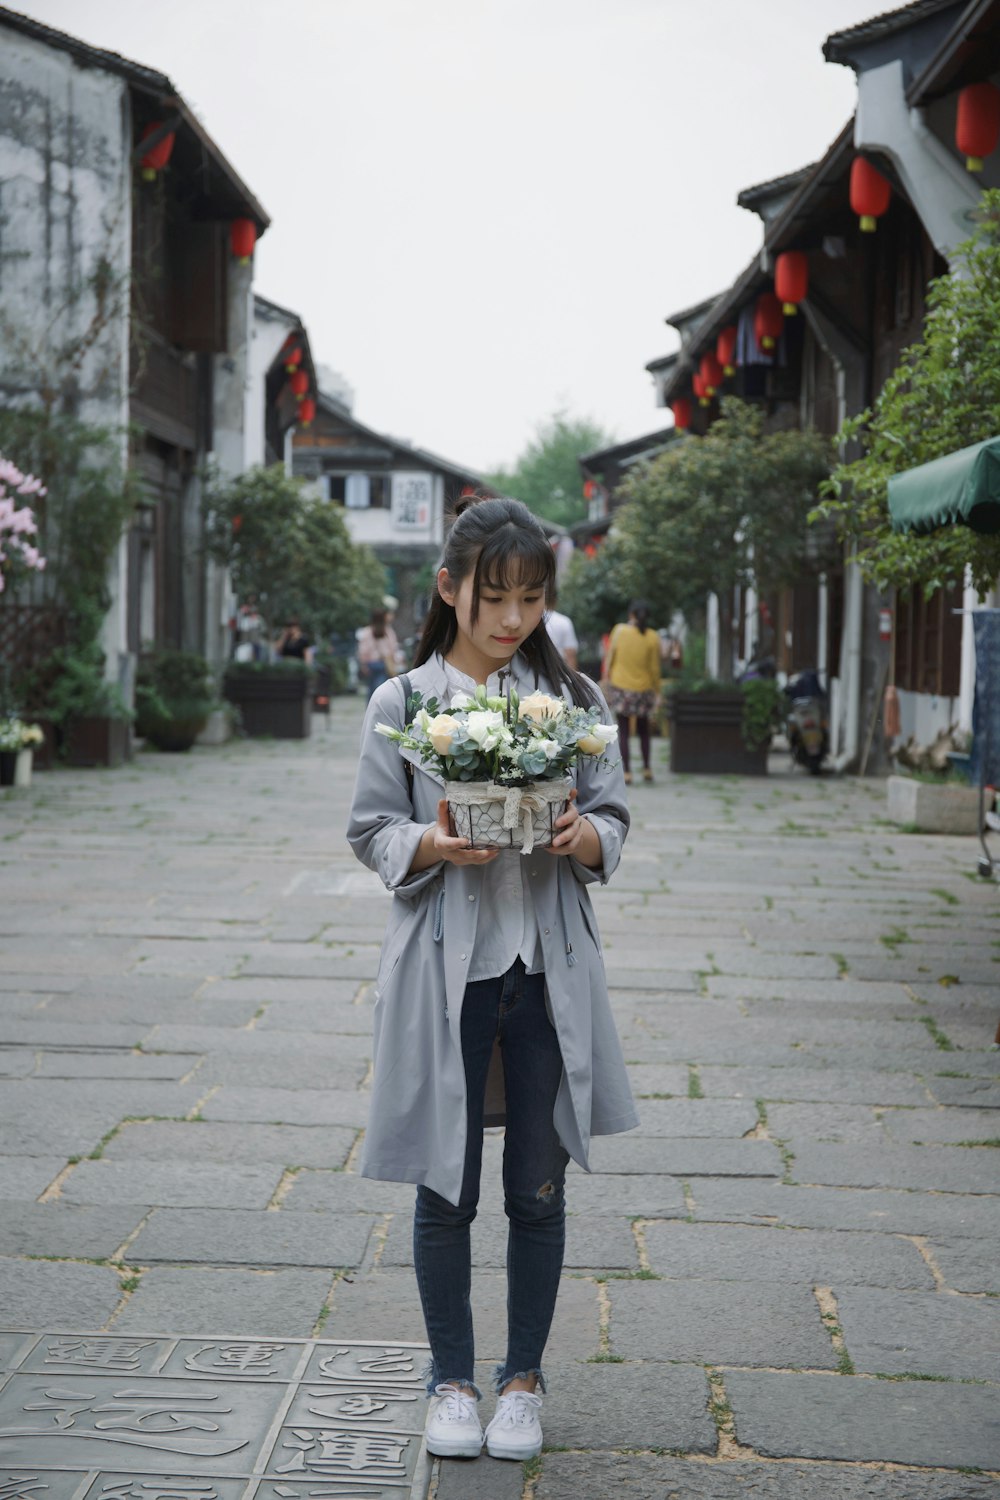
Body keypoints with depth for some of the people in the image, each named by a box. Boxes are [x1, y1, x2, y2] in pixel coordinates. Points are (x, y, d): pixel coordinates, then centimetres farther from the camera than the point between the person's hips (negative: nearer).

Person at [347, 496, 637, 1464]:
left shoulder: (572, 698, 5)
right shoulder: (402, 703, 0)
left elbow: (615, 821, 7)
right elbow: (370, 830, 2)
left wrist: (582, 836, -15)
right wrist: (431, 844, -18)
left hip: (548, 964, 1)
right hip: (445, 965, -1)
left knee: (538, 1189, 8)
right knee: (447, 1189, 6)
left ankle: (523, 1375, 25)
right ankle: (452, 1377, 24)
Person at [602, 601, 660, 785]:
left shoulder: (619, 631, -9)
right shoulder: (653, 638, -7)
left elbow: (609, 658, -4)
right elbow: (655, 668, -4)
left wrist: (606, 678, 9)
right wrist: (657, 691, 6)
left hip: (620, 687, -1)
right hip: (643, 688, 1)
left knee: (623, 731, 4)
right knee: (643, 729, 20)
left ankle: (626, 773, 0)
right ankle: (646, 768, 19)